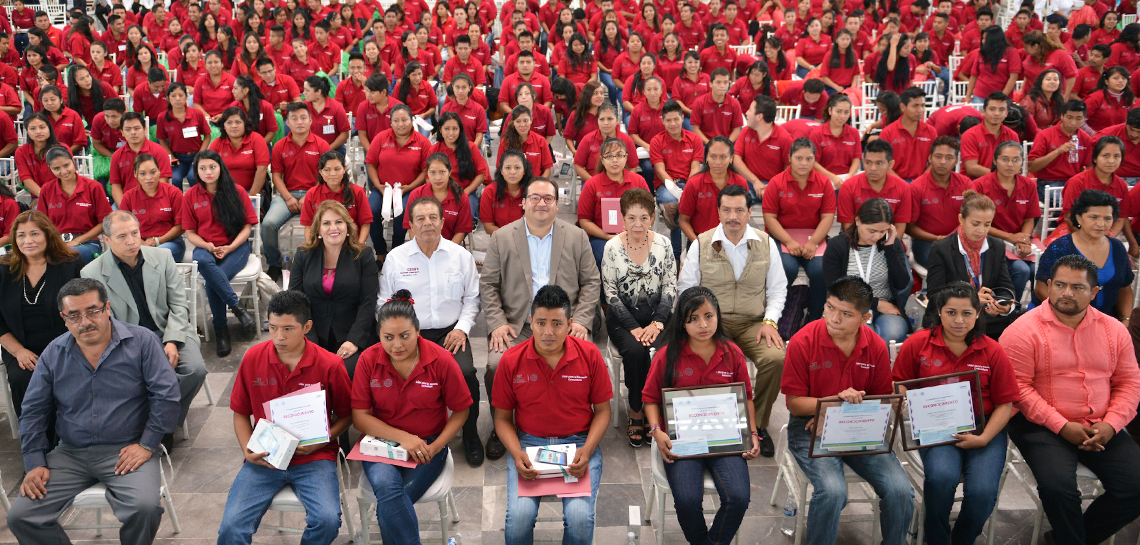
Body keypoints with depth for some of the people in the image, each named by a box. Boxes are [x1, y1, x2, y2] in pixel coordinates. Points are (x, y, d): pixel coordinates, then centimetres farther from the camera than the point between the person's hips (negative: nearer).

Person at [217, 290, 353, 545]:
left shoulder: (330, 365, -7)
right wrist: (248, 451, -5)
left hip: (314, 459, -1)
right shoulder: (253, 358, -1)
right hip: (264, 458, 2)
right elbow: (241, 414, 11)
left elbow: (346, 416, 6)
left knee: (327, 520, -25)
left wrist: (319, 442, -11)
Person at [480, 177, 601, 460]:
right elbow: (488, 285, 7)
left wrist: (581, 321, -4)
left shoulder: (577, 236, 10)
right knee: (496, 365, -26)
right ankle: (500, 428, 1)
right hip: (516, 325, 0)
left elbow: (591, 282, 10)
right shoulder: (501, 238, 8)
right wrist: (497, 323, -6)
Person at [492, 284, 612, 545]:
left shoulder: (590, 355, -4)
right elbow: (502, 418, 6)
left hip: (578, 442, 0)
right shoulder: (511, 360, -4)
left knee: (580, 517, -24)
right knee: (519, 516, -24)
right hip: (528, 442, 0)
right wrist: (517, 455, -12)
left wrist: (587, 450, -11)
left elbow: (602, 410, 4)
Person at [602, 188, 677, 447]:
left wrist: (657, 323, -13)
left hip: (656, 314, 1)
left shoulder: (663, 244, 2)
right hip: (622, 316, -1)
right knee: (634, 351, -30)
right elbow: (610, 293, -4)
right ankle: (636, 413, -11)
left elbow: (670, 287, 1)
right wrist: (633, 327, -14)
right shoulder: (612, 247, -3)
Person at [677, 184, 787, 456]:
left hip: (753, 323, 1)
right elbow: (685, 288, 7)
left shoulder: (766, 244, 9)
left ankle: (759, 424, -6)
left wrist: (770, 321, -2)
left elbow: (778, 288, 14)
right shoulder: (701, 244, 5)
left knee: (776, 358, -28)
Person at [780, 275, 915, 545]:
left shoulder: (876, 347, -3)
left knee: (901, 491, -16)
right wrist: (837, 400, -24)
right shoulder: (803, 342, -12)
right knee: (832, 490, -28)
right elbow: (794, 403, -8)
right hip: (810, 427, -3)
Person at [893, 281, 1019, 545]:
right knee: (941, 477, -31)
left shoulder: (992, 351, 3)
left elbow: (1005, 404, 5)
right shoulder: (917, 344, 1)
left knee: (982, 491, -23)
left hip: (984, 429, 1)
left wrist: (983, 439, -9)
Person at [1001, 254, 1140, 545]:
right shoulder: (1023, 331, -8)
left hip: (1100, 428, 5)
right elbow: (1019, 387, -12)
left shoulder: (1114, 330, 9)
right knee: (1058, 487, -28)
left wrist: (1110, 425, -7)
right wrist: (1062, 426, -17)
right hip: (1042, 426, -5)